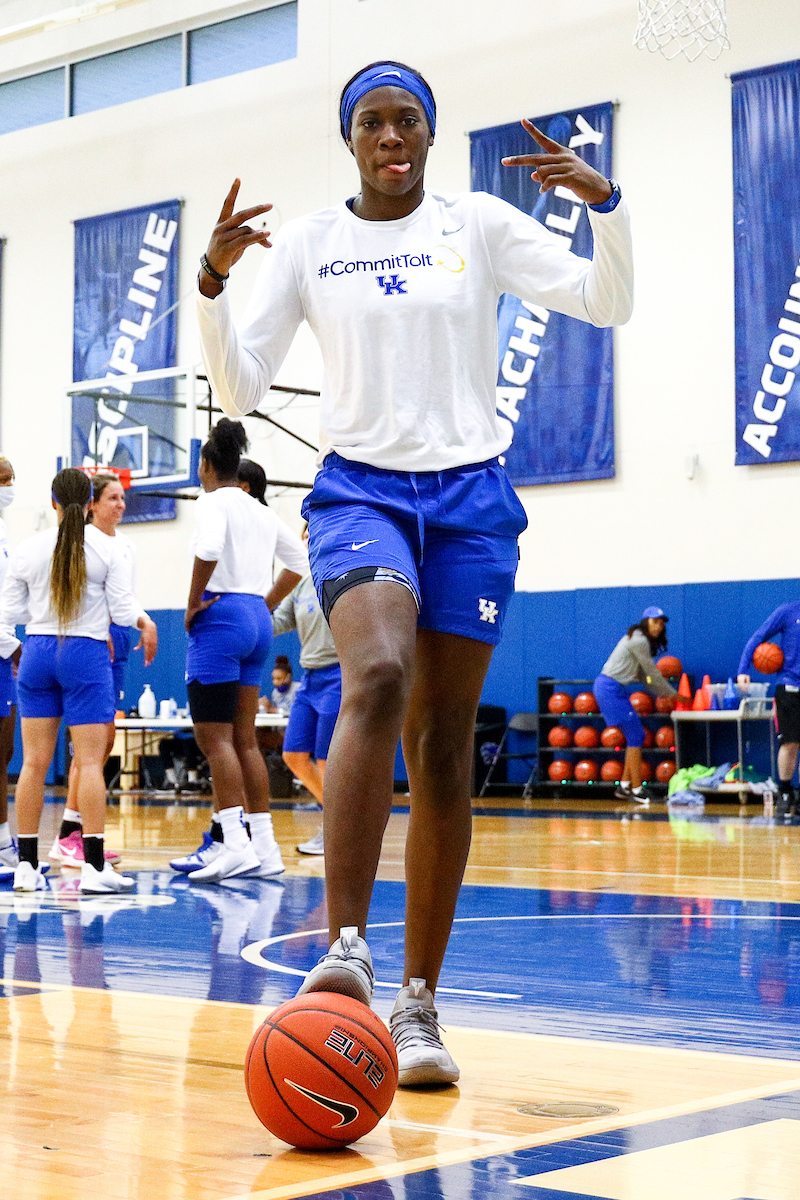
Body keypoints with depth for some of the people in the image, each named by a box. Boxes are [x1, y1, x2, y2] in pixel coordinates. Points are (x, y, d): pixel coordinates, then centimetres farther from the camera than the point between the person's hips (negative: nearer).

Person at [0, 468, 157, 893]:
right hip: (87, 652, -3)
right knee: (89, 761, -4)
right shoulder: (106, 547, -4)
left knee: (34, 762, 6)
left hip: (37, 651, 3)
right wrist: (143, 620, 20)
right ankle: (93, 865, -8)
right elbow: (123, 607, -1)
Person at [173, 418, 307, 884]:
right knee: (244, 739, 10)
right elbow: (302, 560, 24)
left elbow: (208, 548, -26)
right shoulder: (262, 511, 17)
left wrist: (194, 603, -15)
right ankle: (264, 846, 9)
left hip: (221, 616, -8)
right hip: (257, 621, 8)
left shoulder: (213, 501, -6)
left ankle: (236, 844, -15)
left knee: (214, 736, -8)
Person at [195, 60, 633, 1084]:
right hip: (360, 490, -1)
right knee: (376, 676, -30)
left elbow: (605, 302, 1)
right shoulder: (306, 244, 6)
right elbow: (238, 391, 2)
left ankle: (418, 1004, 6)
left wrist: (606, 205, -15)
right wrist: (211, 286, -13)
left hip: (472, 499, 1)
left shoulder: (479, 224, 6)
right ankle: (343, 947, -35)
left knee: (444, 744, 0)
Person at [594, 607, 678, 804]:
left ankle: (624, 786, 14)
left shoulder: (641, 641, 17)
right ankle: (636, 790, -5)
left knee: (637, 736, 10)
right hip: (610, 689, -10)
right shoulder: (638, 641, -13)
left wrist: (664, 693, 14)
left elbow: (644, 676, 19)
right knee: (635, 737, -8)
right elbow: (652, 672, -10)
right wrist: (672, 694, -1)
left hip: (615, 689, 10)